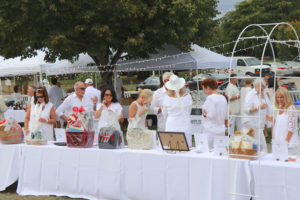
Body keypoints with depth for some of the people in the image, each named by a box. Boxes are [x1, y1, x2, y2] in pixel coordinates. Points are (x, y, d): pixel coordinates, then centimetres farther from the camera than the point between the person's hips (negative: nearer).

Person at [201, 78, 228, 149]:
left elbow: (212, 115, -20)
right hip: (221, 131, 8)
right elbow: (226, 117, 14)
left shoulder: (210, 98, -13)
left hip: (211, 131, -8)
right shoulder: (223, 97, 10)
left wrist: (204, 114, -2)